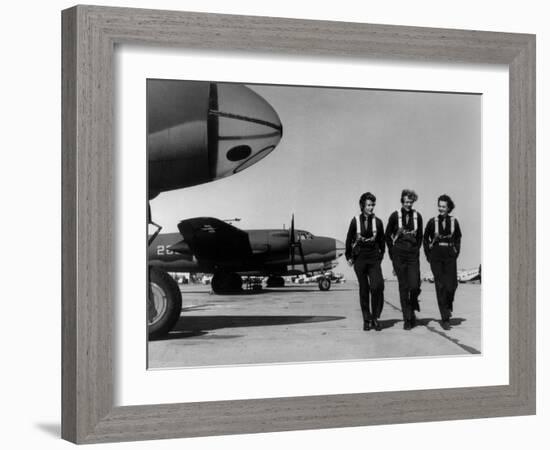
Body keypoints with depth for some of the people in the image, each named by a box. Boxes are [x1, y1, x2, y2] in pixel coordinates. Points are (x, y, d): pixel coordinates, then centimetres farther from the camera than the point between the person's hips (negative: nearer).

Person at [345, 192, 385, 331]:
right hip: (359, 258, 0)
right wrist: (349, 257, 9)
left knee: (377, 286, -16)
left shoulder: (377, 222, 3)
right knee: (364, 289, 3)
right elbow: (349, 240, 8)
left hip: (374, 258, 0)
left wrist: (381, 256, 12)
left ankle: (375, 317, -3)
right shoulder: (355, 221, -1)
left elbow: (381, 241, 13)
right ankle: (366, 319, 12)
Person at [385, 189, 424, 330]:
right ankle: (407, 319, 4)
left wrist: (416, 249, 10)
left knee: (415, 286, -9)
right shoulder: (395, 216, -2)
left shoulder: (417, 216, 4)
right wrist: (393, 252, 4)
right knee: (403, 287, -1)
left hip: (413, 255, 1)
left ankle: (412, 309, 21)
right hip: (399, 255, -1)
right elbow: (387, 235, 8)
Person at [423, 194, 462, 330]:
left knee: (451, 285, -10)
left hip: (450, 256, 1)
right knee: (440, 286, -5)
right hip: (436, 256, -1)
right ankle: (445, 318, -1)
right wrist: (428, 255, 4)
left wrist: (456, 252, 8)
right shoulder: (432, 222, 0)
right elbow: (425, 239, 10)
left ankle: (448, 306, 24)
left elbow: (458, 238, 17)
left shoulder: (454, 221, 4)